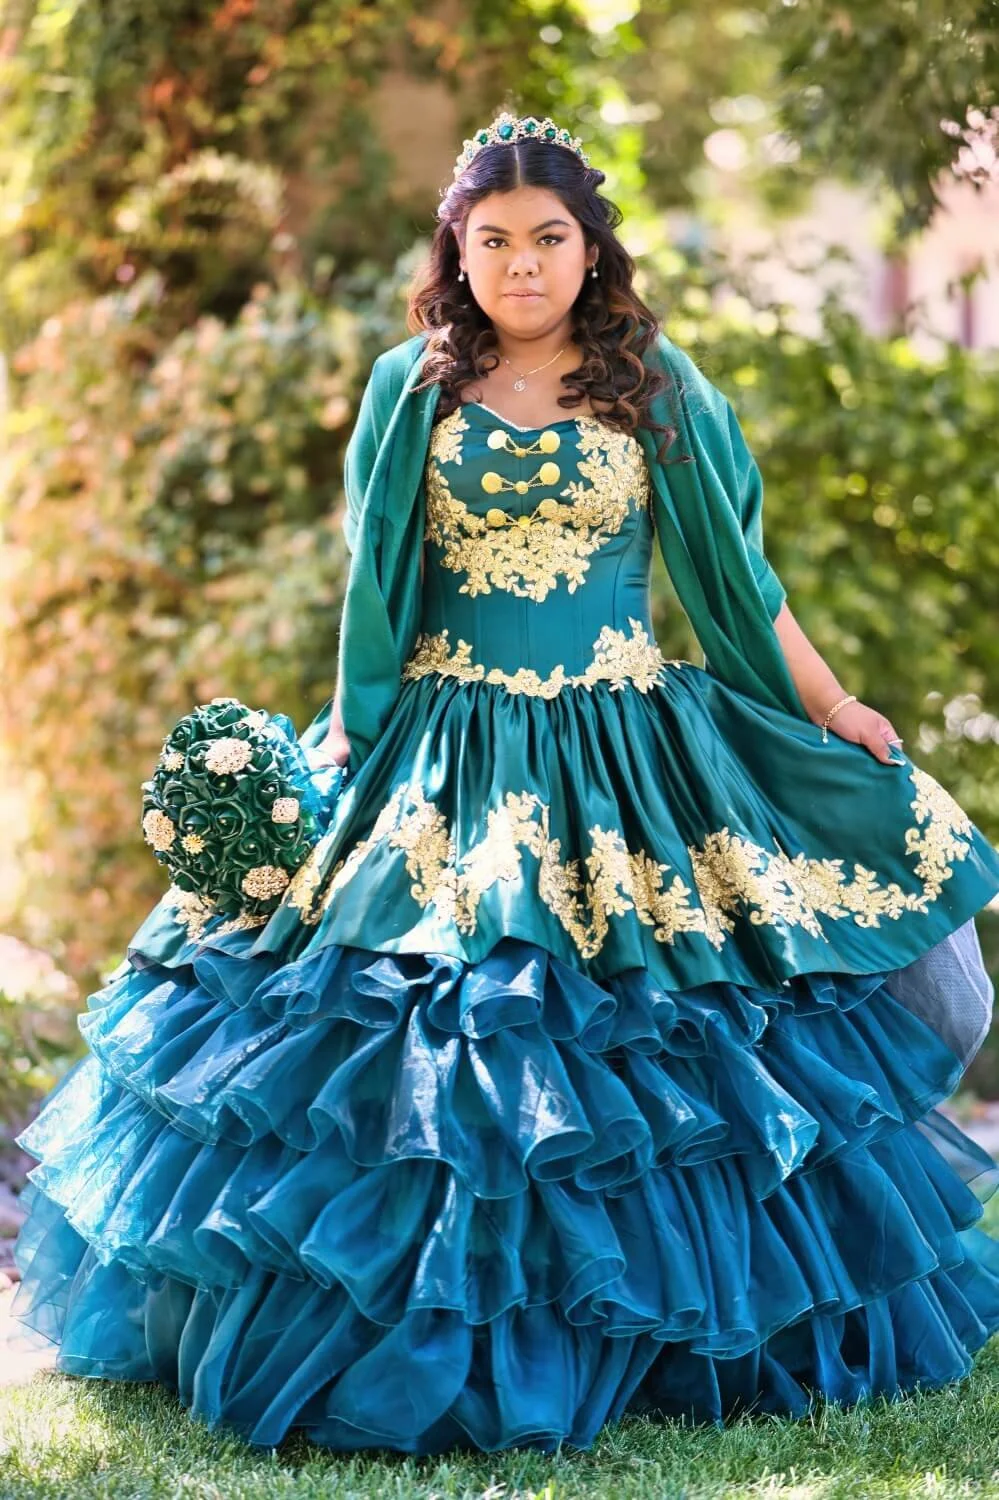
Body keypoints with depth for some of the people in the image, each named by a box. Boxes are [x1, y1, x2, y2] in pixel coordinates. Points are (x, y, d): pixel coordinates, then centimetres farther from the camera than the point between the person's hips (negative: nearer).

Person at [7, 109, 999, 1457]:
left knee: (652, 1042, -2)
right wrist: (340, 737, 6)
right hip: (447, 763, 0)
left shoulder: (656, 387, 5)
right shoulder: (410, 389, 6)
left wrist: (834, 710, 8)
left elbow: (736, 578, 9)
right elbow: (376, 591, 11)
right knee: (415, 1039, -4)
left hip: (630, 762, 0)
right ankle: (433, 1342, 8)